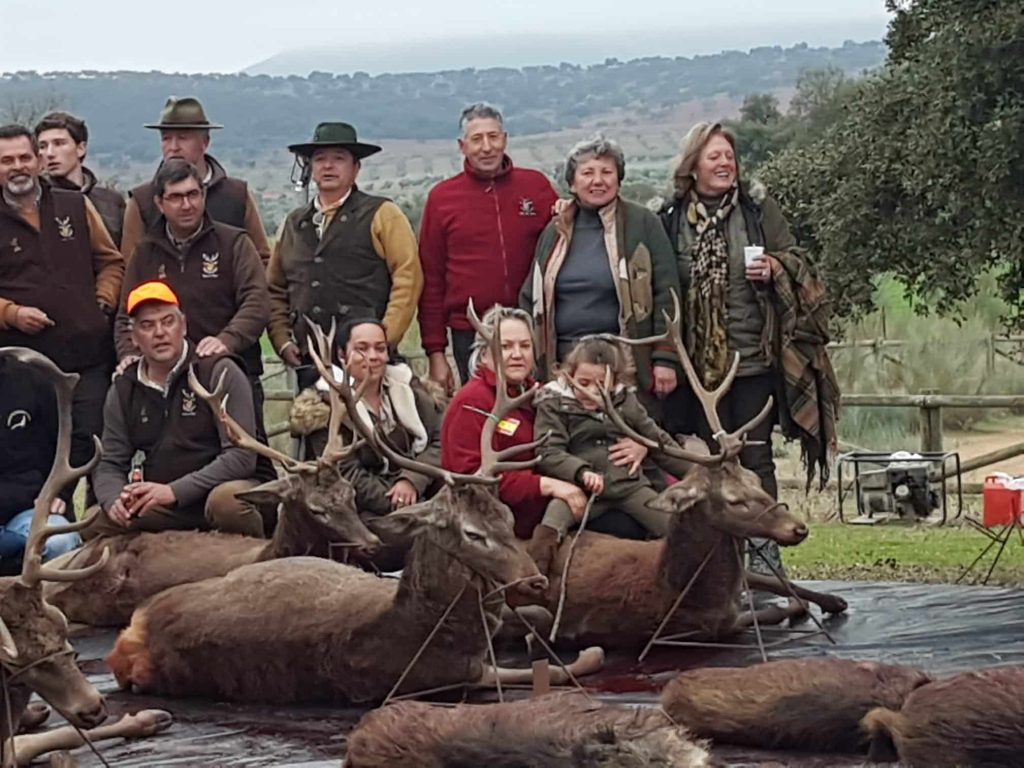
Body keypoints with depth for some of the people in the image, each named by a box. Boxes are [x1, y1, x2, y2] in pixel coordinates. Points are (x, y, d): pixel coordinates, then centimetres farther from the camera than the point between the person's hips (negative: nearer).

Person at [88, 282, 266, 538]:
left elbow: (241, 456, -15)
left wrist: (174, 491, -23)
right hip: (154, 506, 4)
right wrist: (114, 500, -15)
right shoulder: (123, 389, 8)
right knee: (94, 523, -19)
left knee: (228, 500, -38)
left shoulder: (219, 372, -8)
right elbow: (109, 464, 10)